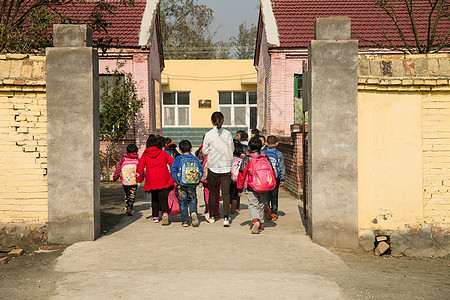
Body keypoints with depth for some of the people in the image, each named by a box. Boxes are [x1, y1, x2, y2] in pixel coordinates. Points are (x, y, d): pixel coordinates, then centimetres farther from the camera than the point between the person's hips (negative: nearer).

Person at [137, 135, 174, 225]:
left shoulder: (145, 155, 4)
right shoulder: (163, 153, 4)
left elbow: (140, 166, -3)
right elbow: (172, 163, 1)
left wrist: (139, 179, 2)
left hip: (151, 181, 1)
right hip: (164, 180, -1)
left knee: (155, 198, 19)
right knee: (163, 198, -3)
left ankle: (155, 216, 21)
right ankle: (165, 213, -29)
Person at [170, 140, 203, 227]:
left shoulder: (178, 159, -3)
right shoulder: (195, 159, 4)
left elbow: (173, 170, -9)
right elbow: (201, 170, 4)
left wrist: (177, 181, -5)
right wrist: (197, 180, 8)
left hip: (182, 185, -1)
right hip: (193, 185, 1)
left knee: (182, 202, 10)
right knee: (193, 200, 17)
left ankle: (185, 221, 8)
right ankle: (193, 212, -12)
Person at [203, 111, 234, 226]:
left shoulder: (209, 135, -7)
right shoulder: (228, 134, -1)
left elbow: (205, 151, 0)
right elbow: (232, 149, 10)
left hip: (213, 166, -1)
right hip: (226, 166, 1)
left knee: (213, 193, 13)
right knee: (226, 193, 2)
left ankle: (211, 216, 26)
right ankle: (226, 218, -6)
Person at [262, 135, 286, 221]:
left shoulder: (263, 153, 0)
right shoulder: (278, 154, -4)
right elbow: (282, 168, -3)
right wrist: (282, 180, 3)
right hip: (275, 179, 0)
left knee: (266, 195, 8)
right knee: (274, 196, 12)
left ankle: (266, 205, -22)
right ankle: (274, 214, 15)